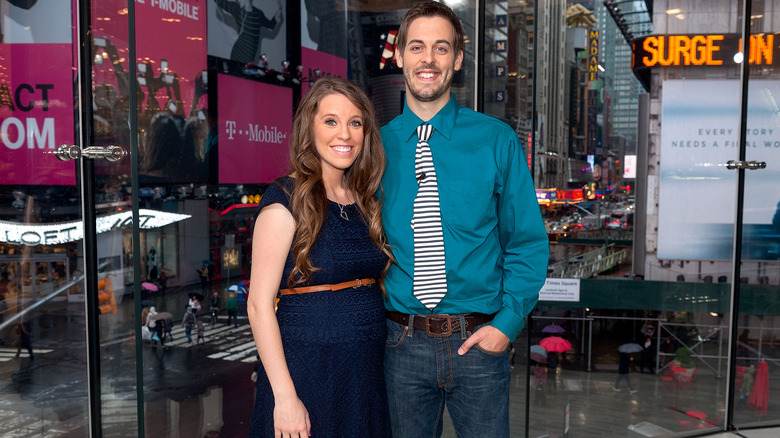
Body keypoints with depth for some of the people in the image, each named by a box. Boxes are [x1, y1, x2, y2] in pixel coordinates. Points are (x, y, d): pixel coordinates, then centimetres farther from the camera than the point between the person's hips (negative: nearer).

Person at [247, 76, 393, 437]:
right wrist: (285, 397, -18)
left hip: (367, 371, 6)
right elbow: (259, 304, -14)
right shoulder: (286, 201, -11)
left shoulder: (367, 203, 8)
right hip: (305, 370, -6)